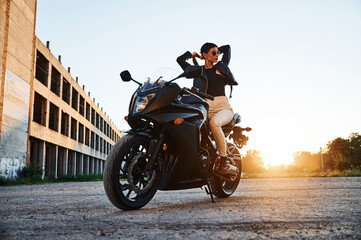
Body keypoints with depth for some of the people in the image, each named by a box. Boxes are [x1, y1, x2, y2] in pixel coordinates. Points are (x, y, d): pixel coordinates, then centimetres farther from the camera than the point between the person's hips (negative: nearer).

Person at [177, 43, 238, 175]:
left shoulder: (221, 67, 20)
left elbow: (227, 48, 31)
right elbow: (180, 59, 17)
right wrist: (192, 54, 28)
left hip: (223, 106, -1)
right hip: (205, 107, 1)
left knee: (214, 123, -37)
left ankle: (223, 162, -32)